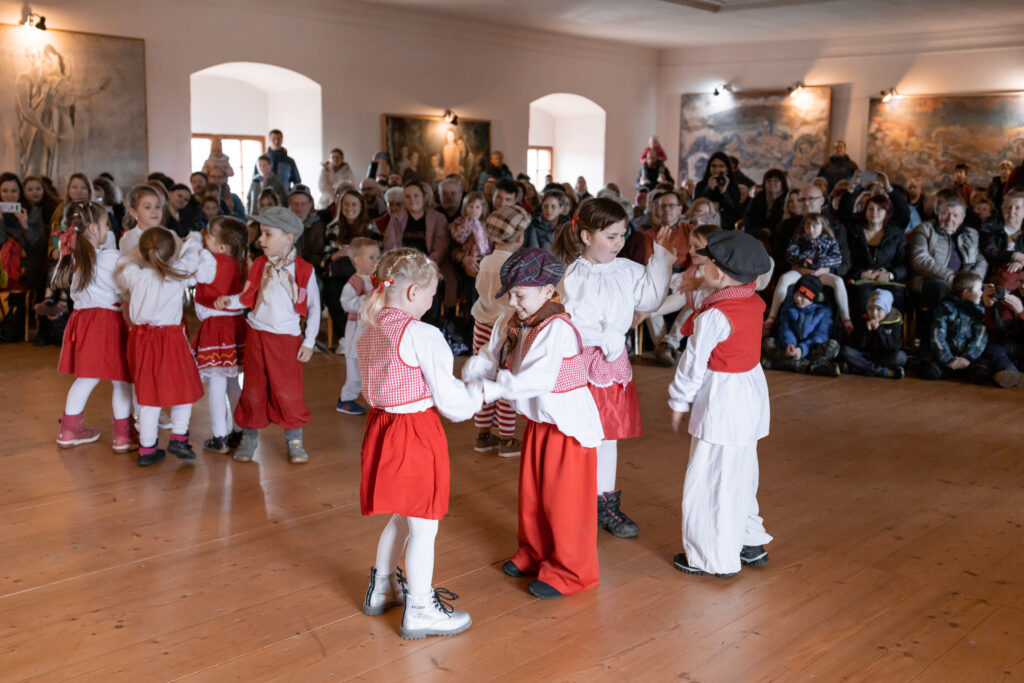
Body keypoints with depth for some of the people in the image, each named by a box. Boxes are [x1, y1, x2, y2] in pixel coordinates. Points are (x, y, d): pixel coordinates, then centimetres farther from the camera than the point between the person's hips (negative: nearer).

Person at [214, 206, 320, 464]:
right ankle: (249, 438, 25)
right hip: (256, 335, 3)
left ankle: (294, 440, 17)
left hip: (287, 339, -3)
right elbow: (248, 297, 7)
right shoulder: (259, 265, 3)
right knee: (253, 389, 10)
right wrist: (229, 301, -14)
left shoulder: (303, 270, -7)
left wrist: (309, 342, -3)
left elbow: (314, 307, -1)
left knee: (288, 391, 0)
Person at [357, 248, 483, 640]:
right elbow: (448, 398, -16)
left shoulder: (369, 334, 6)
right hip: (417, 434, -9)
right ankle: (419, 611, 14)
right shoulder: (422, 335, -19)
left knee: (401, 518, 25)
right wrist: (476, 395, 6)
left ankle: (382, 588, 39)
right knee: (423, 526, 4)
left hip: (382, 425, 9)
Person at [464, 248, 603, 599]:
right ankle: (535, 554, 39)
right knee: (531, 494, 20)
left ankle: (569, 570, 17)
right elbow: (489, 357, 4)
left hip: (568, 425, -9)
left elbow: (538, 379, -35)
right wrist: (468, 377, -16)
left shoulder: (557, 329, -27)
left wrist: (492, 389, -34)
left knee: (564, 500, 2)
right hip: (539, 422, 9)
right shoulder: (511, 324, 1)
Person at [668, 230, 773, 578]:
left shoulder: (713, 317, -22)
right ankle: (751, 543, 34)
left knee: (707, 480, 4)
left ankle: (712, 558, 14)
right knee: (740, 474, 22)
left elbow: (693, 364, -15)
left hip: (722, 402, -9)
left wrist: (679, 403, -2)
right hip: (751, 393, 9)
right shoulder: (754, 302, 0)